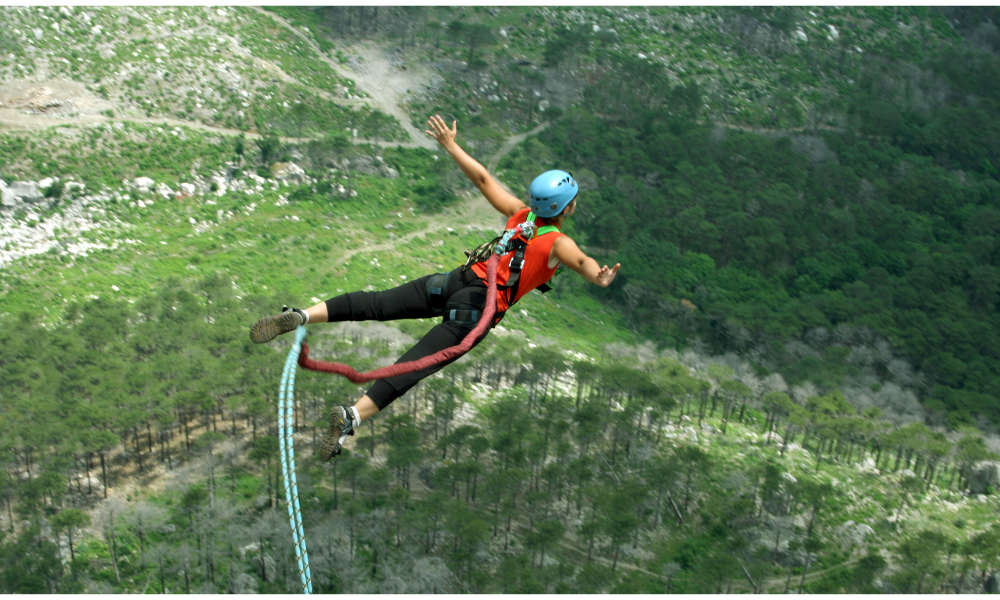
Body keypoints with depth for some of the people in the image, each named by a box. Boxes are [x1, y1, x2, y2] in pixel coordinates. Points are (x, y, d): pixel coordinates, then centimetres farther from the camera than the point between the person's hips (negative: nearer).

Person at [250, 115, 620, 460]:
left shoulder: (520, 214, 12)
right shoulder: (558, 243, -3)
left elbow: (482, 178, 16)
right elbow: (580, 260, -26)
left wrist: (450, 146, 25)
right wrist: (597, 278, -46)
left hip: (457, 279, 5)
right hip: (479, 307, -5)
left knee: (376, 304, -5)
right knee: (418, 362, -15)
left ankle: (301, 317, -20)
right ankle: (352, 416, -28)